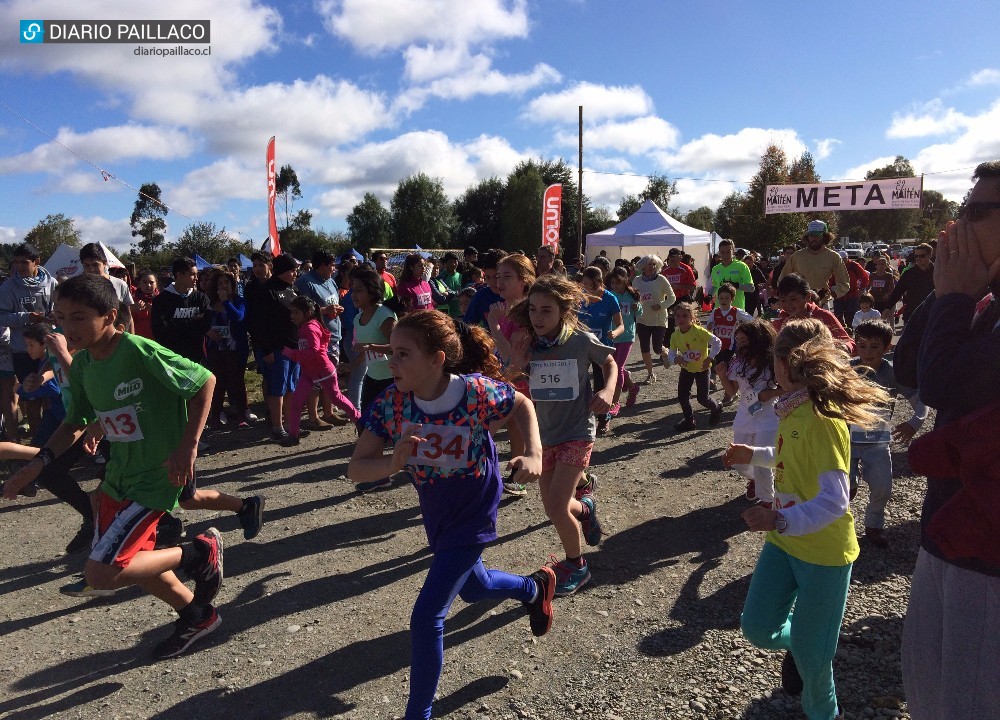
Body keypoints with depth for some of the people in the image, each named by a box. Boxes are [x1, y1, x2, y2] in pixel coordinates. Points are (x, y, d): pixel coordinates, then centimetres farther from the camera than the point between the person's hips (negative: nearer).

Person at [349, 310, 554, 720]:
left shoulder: (476, 393, -30)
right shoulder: (390, 403, -21)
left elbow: (522, 405, -9)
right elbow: (356, 468, -19)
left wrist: (534, 454, -25)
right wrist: (393, 464, -40)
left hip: (472, 516, -5)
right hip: (435, 514, 5)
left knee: (426, 617, -7)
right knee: (473, 588, 28)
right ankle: (534, 587, 59)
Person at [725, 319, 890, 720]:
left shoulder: (823, 419, -25)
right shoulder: (793, 409, 2)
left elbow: (834, 502, -31)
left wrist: (781, 520, -43)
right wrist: (754, 455, 18)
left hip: (824, 550, -7)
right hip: (784, 541, 7)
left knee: (810, 651, 7)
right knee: (758, 629, 9)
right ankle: (798, 644, 41)